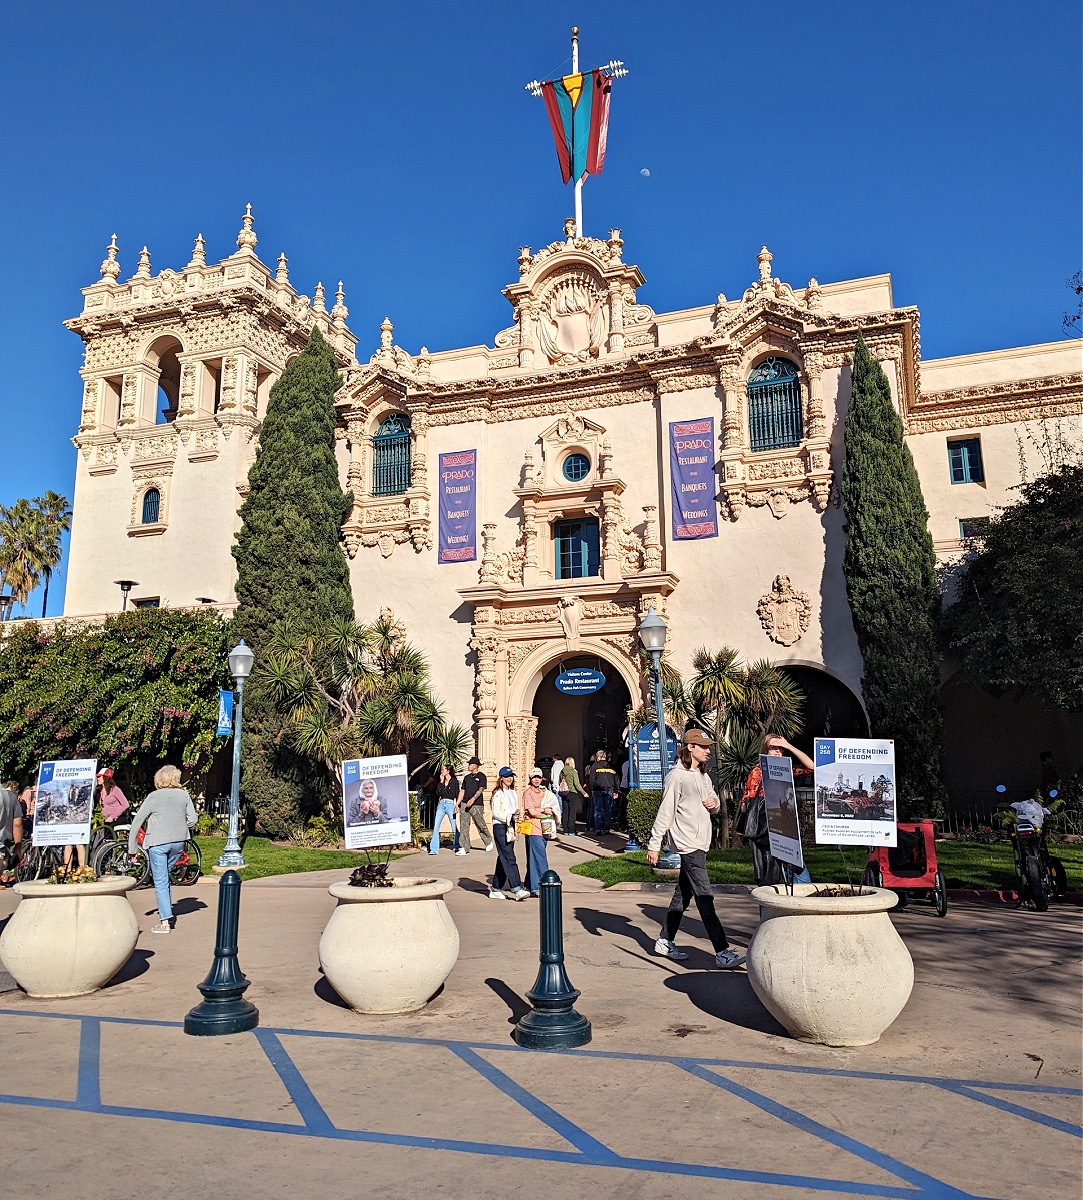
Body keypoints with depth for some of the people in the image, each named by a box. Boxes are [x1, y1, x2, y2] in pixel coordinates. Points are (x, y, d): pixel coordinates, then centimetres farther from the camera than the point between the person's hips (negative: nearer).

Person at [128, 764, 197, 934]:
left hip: (157, 843, -4)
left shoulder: (154, 797, -4)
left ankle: (165, 922, -1)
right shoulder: (184, 795, 2)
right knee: (164, 877, 22)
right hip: (178, 842, 4)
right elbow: (192, 821, 0)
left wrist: (132, 849, 1)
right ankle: (167, 914, 25)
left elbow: (137, 822, -4)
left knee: (160, 882, 1)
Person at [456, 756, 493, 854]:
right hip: (464, 804, 6)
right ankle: (465, 848, 1)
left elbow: (481, 789, -14)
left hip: (477, 805, -6)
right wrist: (457, 804, 10)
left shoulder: (481, 776, -2)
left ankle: (489, 842, 27)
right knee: (464, 826, -1)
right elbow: (462, 791, 18)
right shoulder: (467, 777, 16)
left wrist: (473, 799, -28)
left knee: (480, 825, 4)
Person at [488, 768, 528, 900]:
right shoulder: (498, 794, -7)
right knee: (509, 858, -13)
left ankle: (496, 889, 16)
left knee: (503, 859, 9)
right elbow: (496, 812, -12)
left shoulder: (513, 793, 17)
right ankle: (517, 889, -17)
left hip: (510, 827, 8)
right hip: (500, 826, -8)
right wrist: (509, 817, -24)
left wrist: (516, 812, 1)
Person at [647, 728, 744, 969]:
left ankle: (665, 941, 25)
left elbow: (714, 806, 26)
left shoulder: (703, 776, 16)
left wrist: (714, 803, 1)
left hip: (701, 843, 9)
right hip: (688, 844, -9)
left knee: (683, 894, 14)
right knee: (705, 897, -10)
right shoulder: (677, 776, -12)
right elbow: (665, 812, -14)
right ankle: (722, 952, -11)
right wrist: (653, 845, -15)